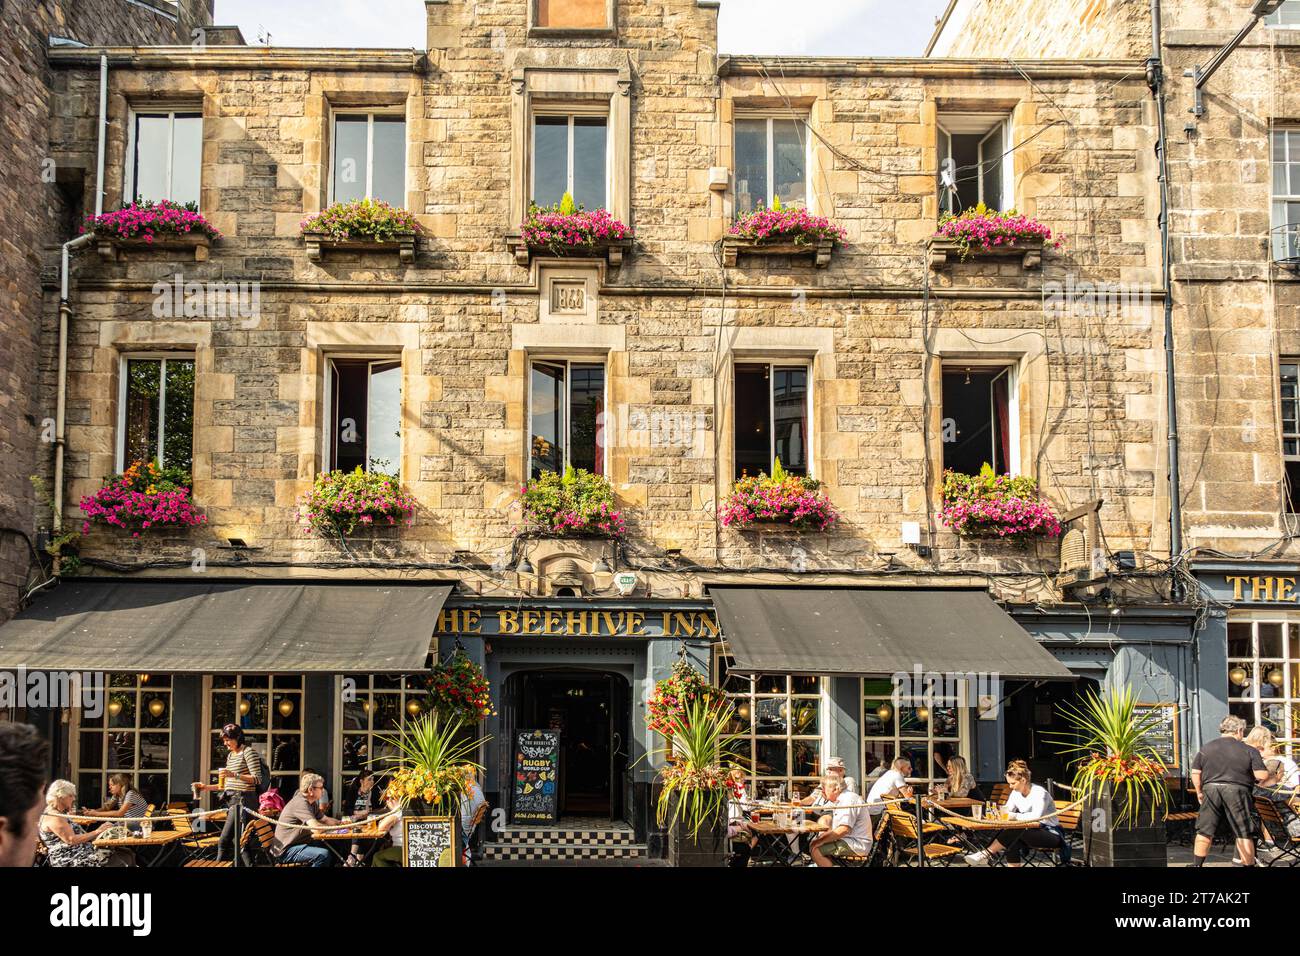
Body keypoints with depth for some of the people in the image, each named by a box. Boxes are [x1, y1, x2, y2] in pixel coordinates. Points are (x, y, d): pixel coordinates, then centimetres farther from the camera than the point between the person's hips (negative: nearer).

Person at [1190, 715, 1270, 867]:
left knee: (1205, 832, 10)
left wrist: (1199, 792, 18)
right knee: (1244, 834, 5)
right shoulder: (1249, 750, 1)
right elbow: (1262, 775, -6)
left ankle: (1197, 864, 14)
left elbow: (1195, 773, 7)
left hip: (1211, 790, 3)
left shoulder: (1205, 749, 10)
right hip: (1237, 792, -3)